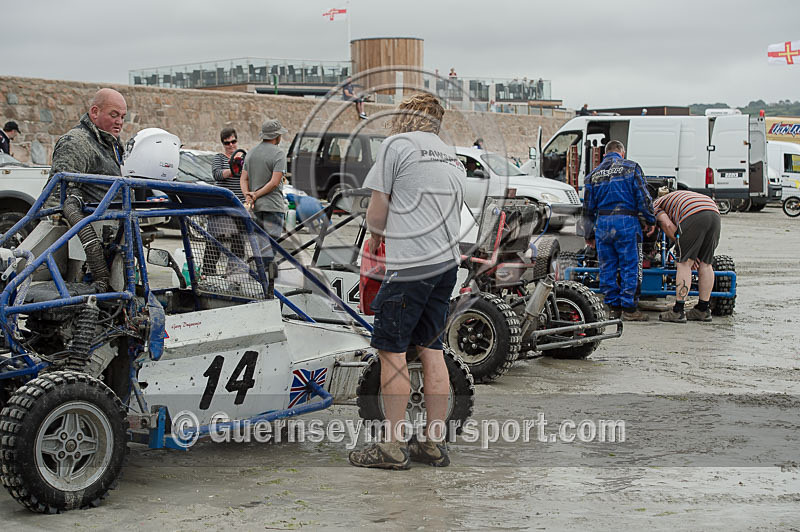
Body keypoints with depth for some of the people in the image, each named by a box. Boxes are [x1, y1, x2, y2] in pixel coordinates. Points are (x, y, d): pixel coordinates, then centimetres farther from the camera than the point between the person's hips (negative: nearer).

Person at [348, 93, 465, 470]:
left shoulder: (396, 145, -2)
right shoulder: (452, 157, 19)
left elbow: (376, 215, -3)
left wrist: (376, 235, 18)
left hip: (409, 266, -7)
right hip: (448, 261, 7)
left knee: (391, 350, -2)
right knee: (430, 348, 10)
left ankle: (392, 446, -1)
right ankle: (434, 443, 12)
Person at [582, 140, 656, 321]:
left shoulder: (593, 175, 14)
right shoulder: (631, 168, 4)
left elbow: (588, 208, 15)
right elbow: (643, 197, -2)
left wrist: (589, 235, 21)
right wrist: (651, 220, 7)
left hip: (602, 223, 4)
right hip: (626, 222, -4)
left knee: (607, 267, 10)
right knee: (630, 265, 1)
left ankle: (613, 306, 13)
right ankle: (629, 308, 1)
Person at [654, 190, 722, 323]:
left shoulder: (656, 205, 22)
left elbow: (668, 225, 4)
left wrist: (688, 254, 7)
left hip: (693, 214, -7)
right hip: (714, 213, 7)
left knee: (684, 263, -2)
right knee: (705, 263, 13)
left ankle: (678, 312, -2)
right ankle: (703, 310, 18)